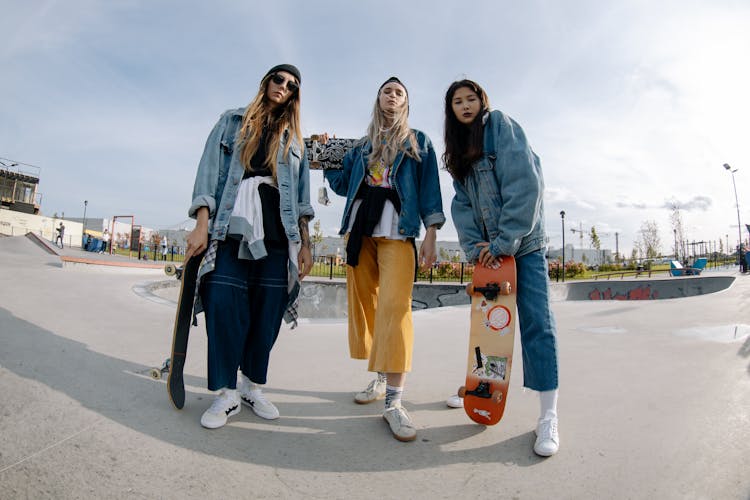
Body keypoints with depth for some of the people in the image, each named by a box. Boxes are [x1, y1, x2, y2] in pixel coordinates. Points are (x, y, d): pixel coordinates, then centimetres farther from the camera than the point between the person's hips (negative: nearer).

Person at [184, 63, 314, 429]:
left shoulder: (293, 138, 21)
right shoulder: (232, 121, 17)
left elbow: (301, 196, 14)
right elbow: (210, 170, 5)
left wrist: (305, 244, 4)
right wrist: (202, 224, -7)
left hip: (277, 233, 2)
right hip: (231, 227, -1)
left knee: (267, 311, 0)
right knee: (225, 307, -9)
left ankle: (252, 386, 17)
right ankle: (227, 392, 7)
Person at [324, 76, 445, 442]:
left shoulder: (418, 141, 16)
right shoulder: (361, 146, 24)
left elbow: (430, 189, 5)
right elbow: (341, 184, 18)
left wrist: (430, 235, -6)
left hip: (397, 230, -4)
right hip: (359, 227, 4)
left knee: (394, 306, -18)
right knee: (364, 304, 3)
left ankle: (394, 402, -15)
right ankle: (381, 380, 19)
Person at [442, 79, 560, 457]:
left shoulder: (501, 125, -3)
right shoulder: (458, 150, 15)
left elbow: (525, 183, -15)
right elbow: (462, 203, 4)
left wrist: (505, 241, -18)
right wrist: (474, 248, -11)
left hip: (522, 242, -6)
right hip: (487, 248, 6)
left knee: (536, 323, -5)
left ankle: (548, 416, 3)